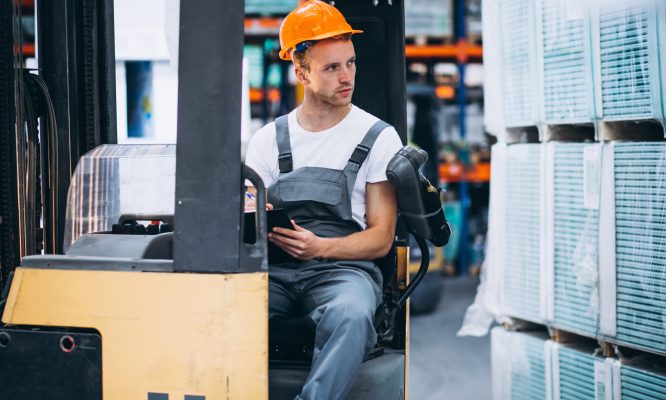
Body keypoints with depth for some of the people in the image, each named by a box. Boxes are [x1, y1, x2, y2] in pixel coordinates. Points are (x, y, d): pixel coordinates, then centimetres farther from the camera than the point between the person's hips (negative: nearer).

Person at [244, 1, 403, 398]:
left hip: (344, 266, -2)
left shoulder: (379, 138, 8)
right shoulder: (269, 139, 16)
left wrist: (320, 247, -16)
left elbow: (381, 237, 4)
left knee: (351, 316, -39)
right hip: (276, 270, 2)